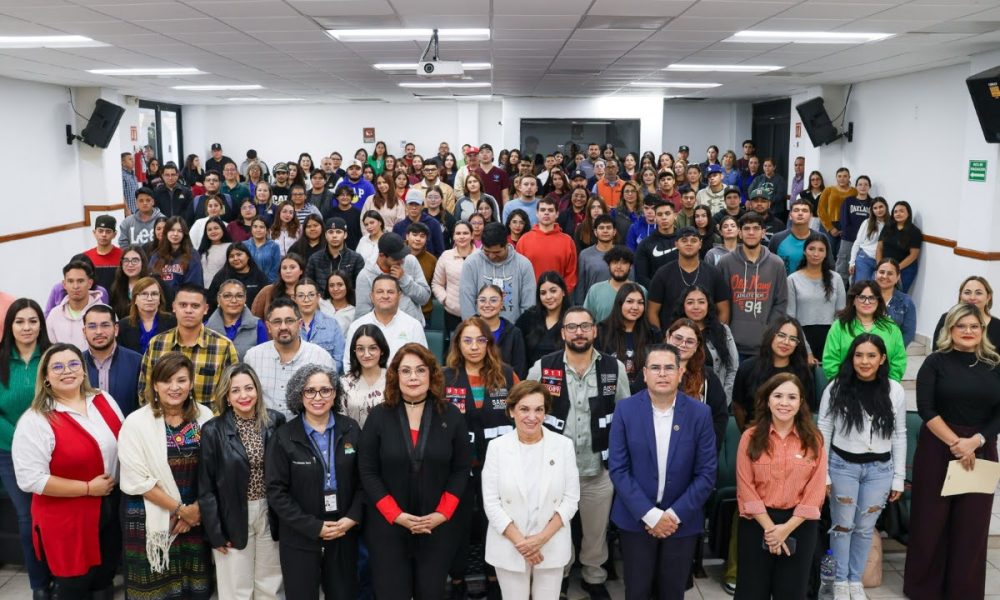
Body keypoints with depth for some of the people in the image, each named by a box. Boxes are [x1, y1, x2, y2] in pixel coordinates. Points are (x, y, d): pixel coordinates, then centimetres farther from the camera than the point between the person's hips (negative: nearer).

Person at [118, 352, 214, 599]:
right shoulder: (136, 423, -10)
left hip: (197, 518, 3)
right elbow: (137, 481, -12)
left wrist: (197, 508, -9)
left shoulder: (205, 416, -2)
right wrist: (180, 509, -11)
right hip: (153, 521, -2)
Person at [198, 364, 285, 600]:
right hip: (234, 517, -2)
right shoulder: (213, 430, -11)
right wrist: (215, 532, -9)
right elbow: (206, 488, -8)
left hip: (271, 513, 3)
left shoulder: (275, 421, -3)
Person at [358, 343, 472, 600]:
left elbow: (461, 469, 1)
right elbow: (368, 472, -4)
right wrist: (397, 515, -12)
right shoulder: (378, 416, -2)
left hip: (438, 527, 1)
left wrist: (441, 514, -9)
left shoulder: (451, 415, 0)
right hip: (387, 527, -1)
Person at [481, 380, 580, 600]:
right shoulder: (497, 447, -5)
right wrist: (519, 541, -12)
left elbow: (571, 498, -4)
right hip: (509, 546, 0)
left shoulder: (564, 445, -4)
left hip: (552, 546, 1)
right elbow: (491, 502, -5)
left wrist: (543, 537, -12)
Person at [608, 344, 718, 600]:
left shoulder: (700, 413, -6)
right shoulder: (625, 409, -8)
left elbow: (706, 473, -6)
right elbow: (617, 469, -9)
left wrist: (675, 514, -12)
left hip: (682, 521, 1)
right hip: (636, 519, 0)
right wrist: (650, 514, -14)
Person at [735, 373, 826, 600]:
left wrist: (787, 528, -12)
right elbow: (746, 488, -6)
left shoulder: (813, 440, -1)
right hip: (756, 524, -1)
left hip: (799, 525, 1)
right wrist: (770, 527, -12)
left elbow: (816, 490, -4)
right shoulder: (751, 437, -4)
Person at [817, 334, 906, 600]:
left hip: (879, 469, 2)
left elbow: (899, 436, 3)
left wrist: (899, 477, 3)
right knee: (842, 525, 8)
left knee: (865, 528, 12)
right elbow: (823, 432, -4)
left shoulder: (895, 391, -3)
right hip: (843, 466, -1)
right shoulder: (836, 388, -8)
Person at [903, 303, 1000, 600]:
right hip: (938, 446, -2)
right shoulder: (936, 362, -1)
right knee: (932, 519, 3)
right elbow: (925, 408, -9)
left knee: (972, 522, 6)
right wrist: (954, 442, -16)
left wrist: (975, 441, -13)